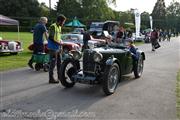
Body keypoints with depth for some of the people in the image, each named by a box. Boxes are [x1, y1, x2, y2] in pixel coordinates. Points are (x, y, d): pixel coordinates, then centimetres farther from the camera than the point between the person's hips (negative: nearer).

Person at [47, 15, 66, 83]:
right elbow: (51, 38, -19)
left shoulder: (59, 27, 14)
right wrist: (59, 43, -19)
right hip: (53, 48, -9)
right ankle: (51, 79, 4)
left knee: (59, 62, 18)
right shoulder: (53, 27, -14)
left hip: (58, 48, 9)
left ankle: (59, 76, 32)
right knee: (53, 63, -5)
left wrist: (61, 47, 16)